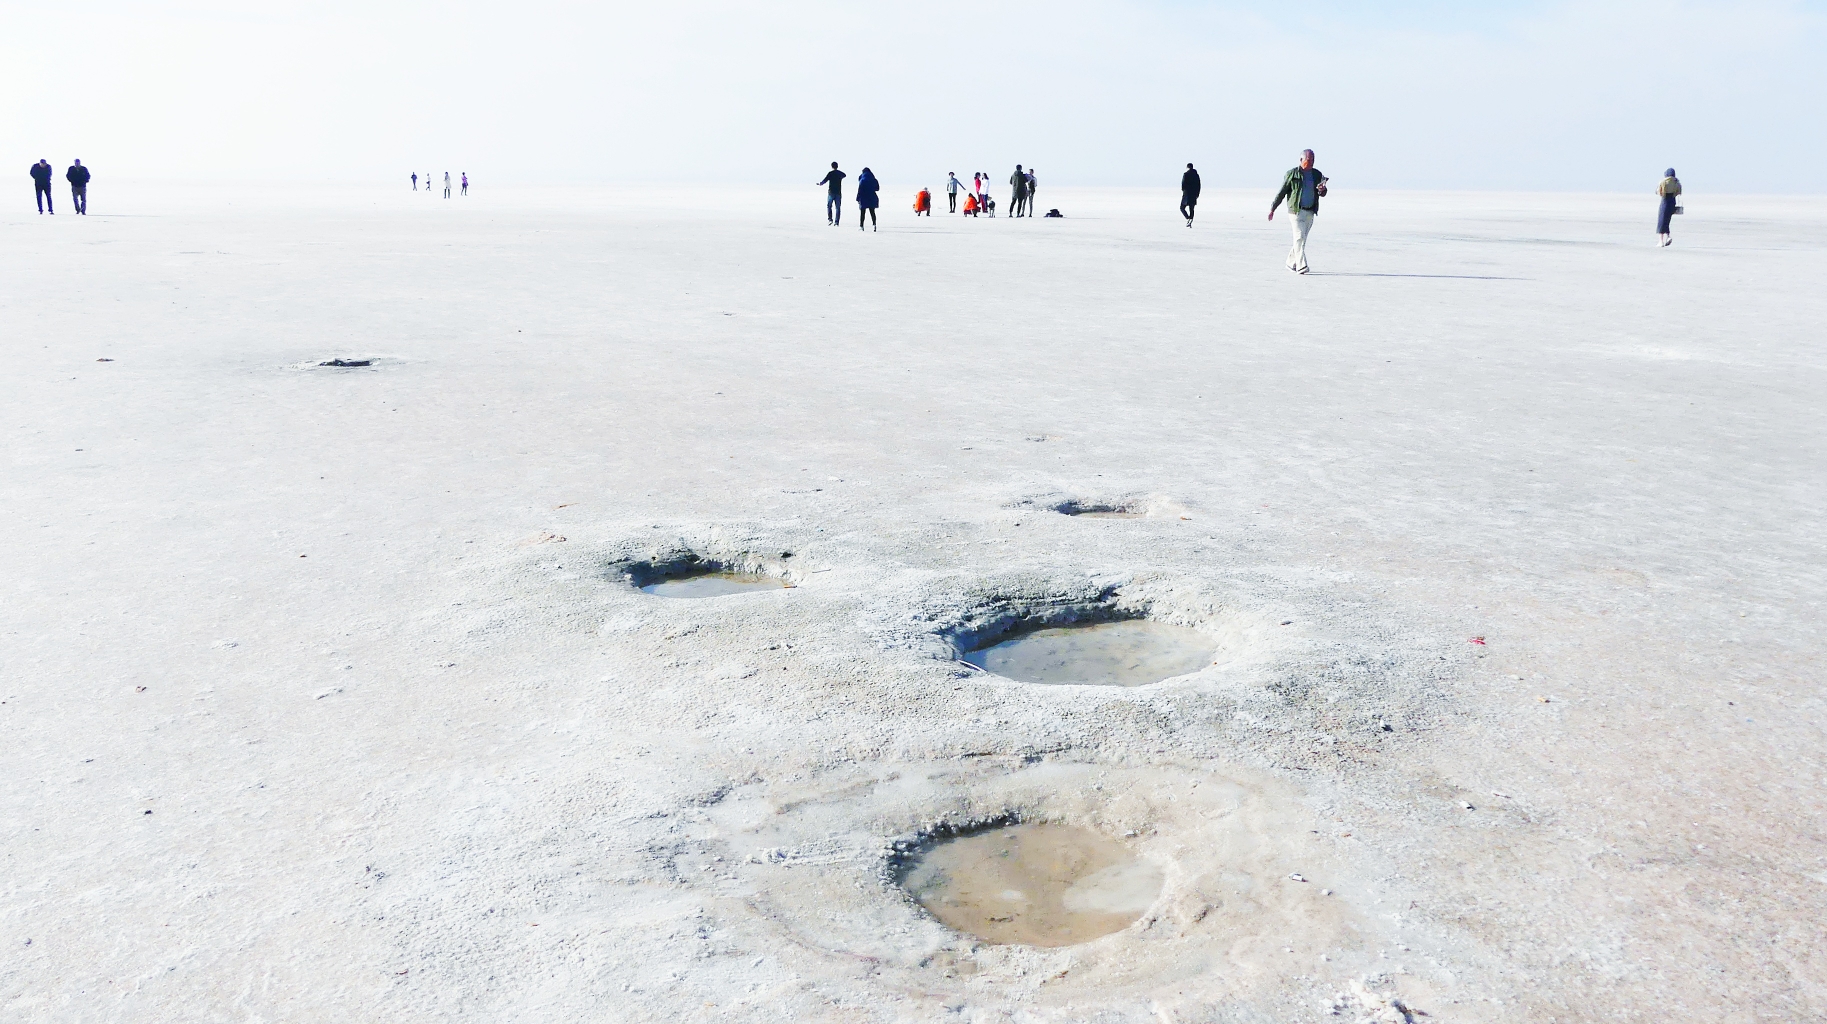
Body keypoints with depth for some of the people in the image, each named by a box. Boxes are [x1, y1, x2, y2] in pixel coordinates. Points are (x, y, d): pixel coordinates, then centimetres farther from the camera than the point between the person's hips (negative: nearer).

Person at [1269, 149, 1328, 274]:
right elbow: (1282, 192, 0)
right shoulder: (1292, 173, -2)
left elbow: (1323, 193, 19)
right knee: (1299, 238, -13)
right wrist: (1272, 208, -1)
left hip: (1310, 212, 5)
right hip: (1296, 211, -5)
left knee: (1302, 239, 9)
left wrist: (1322, 190, -6)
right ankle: (1301, 266, -17)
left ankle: (1291, 263, 22)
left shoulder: (1317, 175, 12)